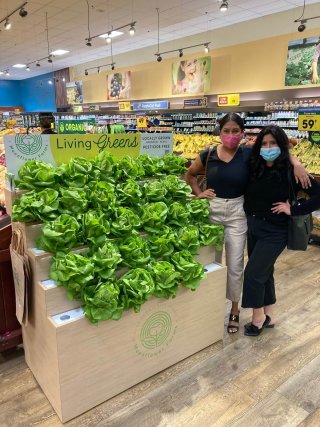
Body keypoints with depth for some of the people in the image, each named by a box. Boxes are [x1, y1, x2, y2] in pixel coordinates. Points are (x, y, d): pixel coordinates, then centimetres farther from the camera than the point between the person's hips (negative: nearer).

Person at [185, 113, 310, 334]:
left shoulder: (249, 155, -6)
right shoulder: (208, 155, -2)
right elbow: (190, 174, 14)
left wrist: (296, 163, -18)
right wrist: (199, 193, 1)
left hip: (237, 213, -1)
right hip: (212, 210, 2)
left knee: (235, 265, 6)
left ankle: (235, 310, 27)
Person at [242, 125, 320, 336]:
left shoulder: (290, 171, -15)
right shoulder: (254, 167, 0)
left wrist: (293, 209, -18)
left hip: (274, 231, -6)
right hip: (253, 227, 6)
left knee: (253, 273, -4)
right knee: (264, 272, 16)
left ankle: (258, 317, 19)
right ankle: (269, 315, 34)